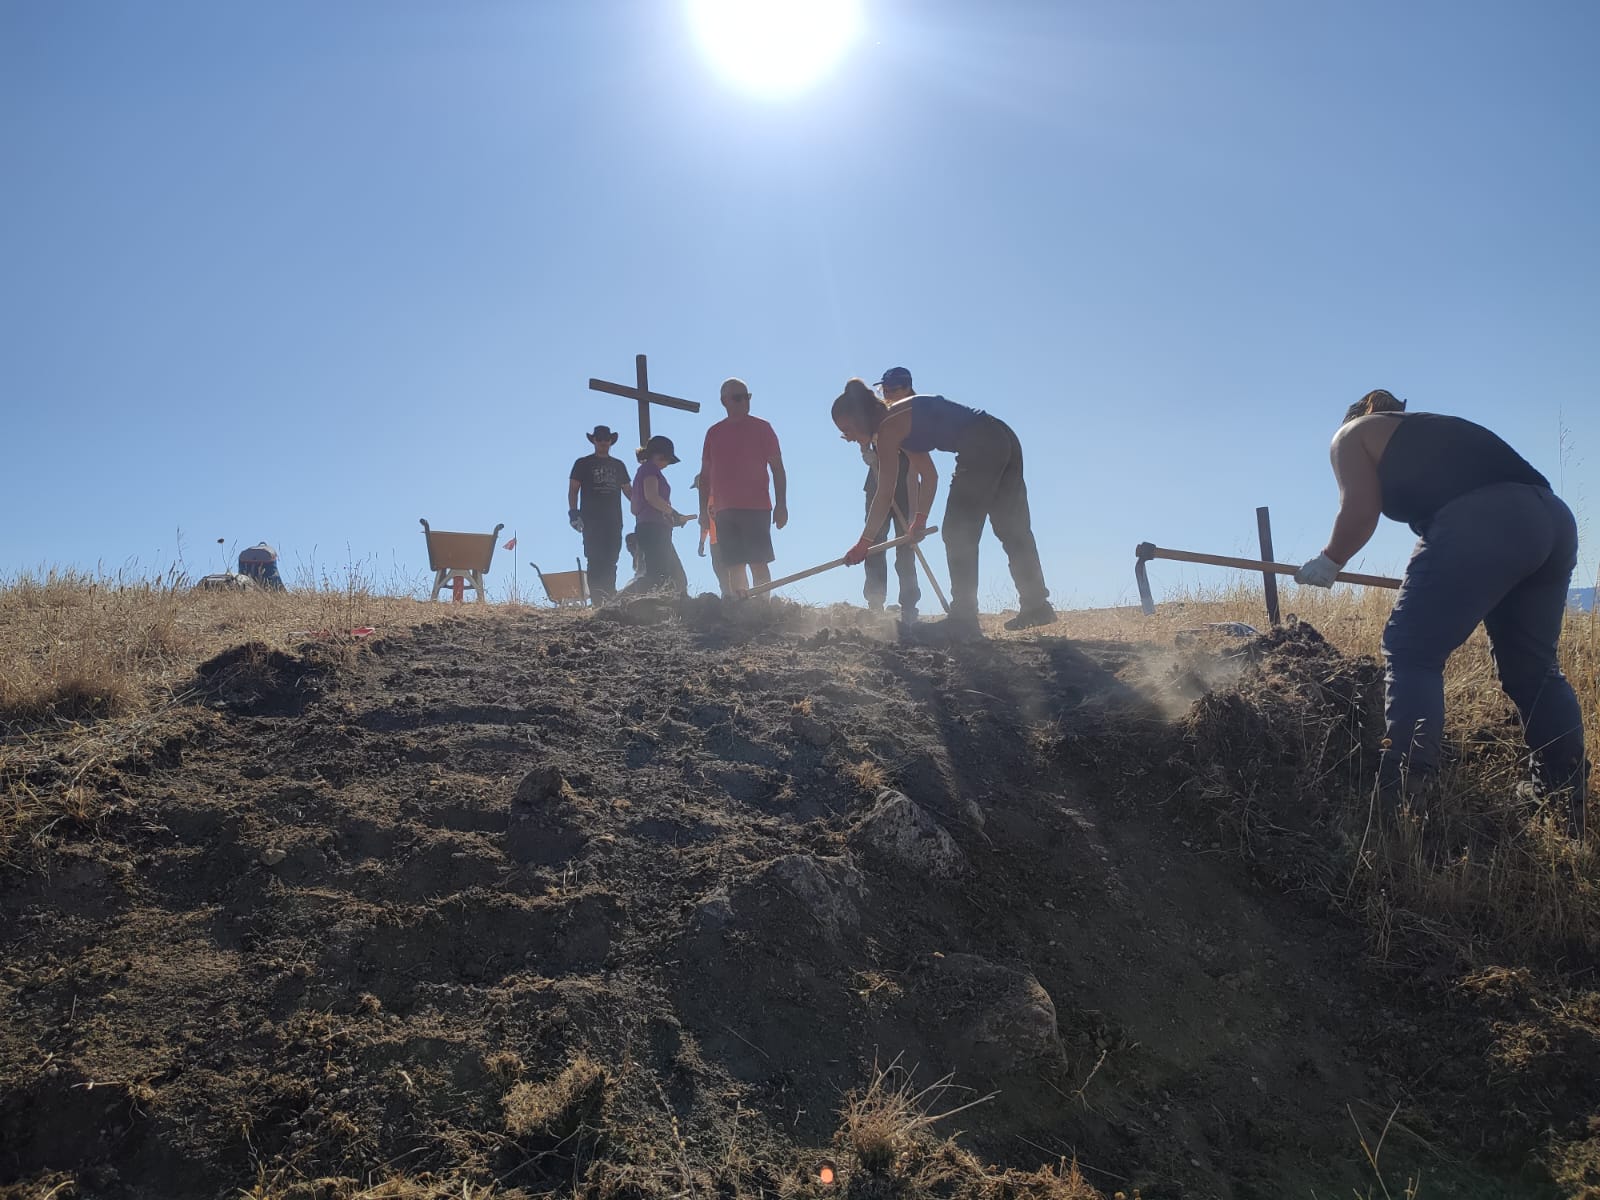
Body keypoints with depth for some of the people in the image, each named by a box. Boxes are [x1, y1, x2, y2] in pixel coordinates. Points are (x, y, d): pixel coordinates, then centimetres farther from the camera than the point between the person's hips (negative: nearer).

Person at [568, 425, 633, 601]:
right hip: (592, 521, -3)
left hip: (614, 521, 3)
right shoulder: (583, 464, 10)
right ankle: (597, 599, -13)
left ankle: (610, 598, 2)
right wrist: (574, 513, -9)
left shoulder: (618, 466, 19)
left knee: (611, 562, 0)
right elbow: (573, 489, 5)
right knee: (596, 560, -11)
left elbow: (628, 490, 18)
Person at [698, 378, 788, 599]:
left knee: (758, 562, -11)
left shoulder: (761, 428, 5)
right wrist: (704, 509, 10)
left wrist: (781, 504, -6)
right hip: (724, 511, 4)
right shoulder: (714, 433, 14)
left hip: (756, 508, -4)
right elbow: (705, 475, 17)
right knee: (733, 566, 2)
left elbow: (777, 468, 2)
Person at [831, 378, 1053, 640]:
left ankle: (963, 618, -5)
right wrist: (920, 519, 18)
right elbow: (929, 475, 23)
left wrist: (864, 542, -1)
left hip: (980, 447, -10)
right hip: (1005, 440, 10)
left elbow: (885, 494, -6)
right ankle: (1037, 605, 31)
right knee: (1014, 530, 19)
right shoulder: (901, 421, 19)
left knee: (958, 534, -4)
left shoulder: (888, 428, -7)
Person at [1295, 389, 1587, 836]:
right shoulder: (1433, 430, 38)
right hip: (1553, 520, 8)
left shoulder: (1354, 434, 18)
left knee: (1412, 654, -5)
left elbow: (1360, 511, 4)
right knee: (1531, 669, 16)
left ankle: (1401, 806, -17)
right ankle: (1576, 812, 17)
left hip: (1481, 525, -7)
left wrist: (1328, 562, 19)